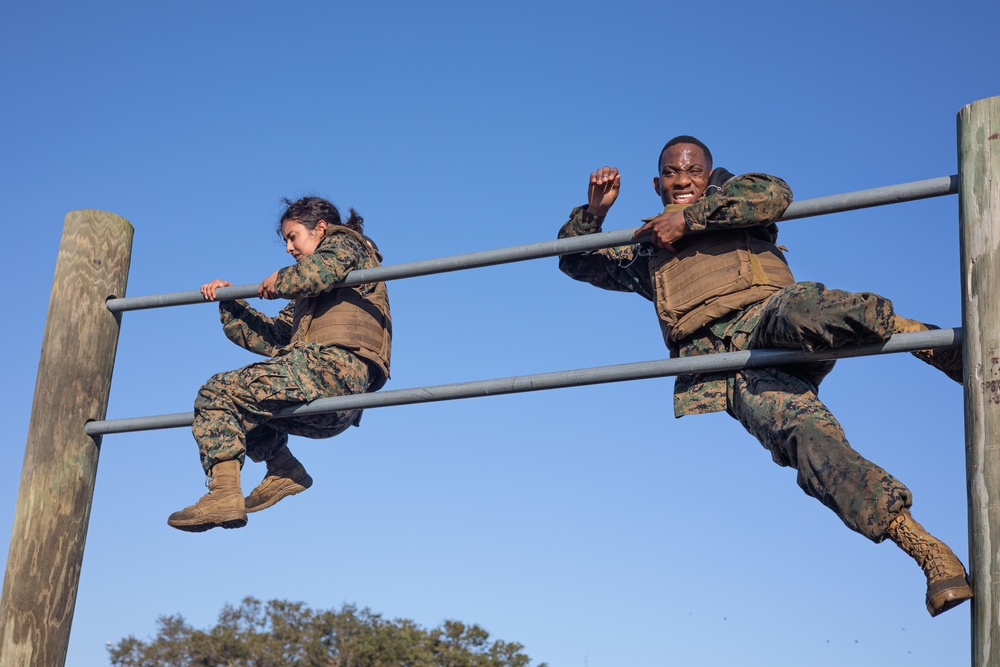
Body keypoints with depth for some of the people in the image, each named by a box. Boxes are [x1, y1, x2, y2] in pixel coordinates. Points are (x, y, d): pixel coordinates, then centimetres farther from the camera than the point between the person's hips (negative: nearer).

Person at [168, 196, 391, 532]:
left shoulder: (344, 243, 12)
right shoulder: (310, 299, 37)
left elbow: (319, 270, -14)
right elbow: (272, 338, 30)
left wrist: (280, 280, 3)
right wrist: (230, 303, 23)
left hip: (334, 364, -10)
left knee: (217, 394, -12)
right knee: (244, 402, 28)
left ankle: (224, 494, -24)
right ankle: (283, 470, 11)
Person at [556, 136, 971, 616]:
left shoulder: (730, 196, 27)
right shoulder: (648, 253, 37)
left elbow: (774, 193, 4)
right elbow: (576, 260, 43)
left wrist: (689, 218, 4)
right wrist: (593, 211, 23)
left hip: (762, 322, -1)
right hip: (707, 370, 1)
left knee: (796, 309, -41)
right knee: (805, 432, -28)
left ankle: (941, 344, -39)